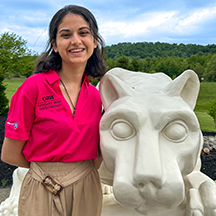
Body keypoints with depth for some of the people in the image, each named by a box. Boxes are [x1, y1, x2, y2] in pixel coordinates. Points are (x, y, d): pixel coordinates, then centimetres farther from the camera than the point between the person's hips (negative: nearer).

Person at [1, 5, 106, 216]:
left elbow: (97, 154, 8)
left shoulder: (95, 96, -1)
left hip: (88, 190, 4)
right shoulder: (34, 86, -14)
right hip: (44, 192, -4)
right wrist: (49, 167, -1)